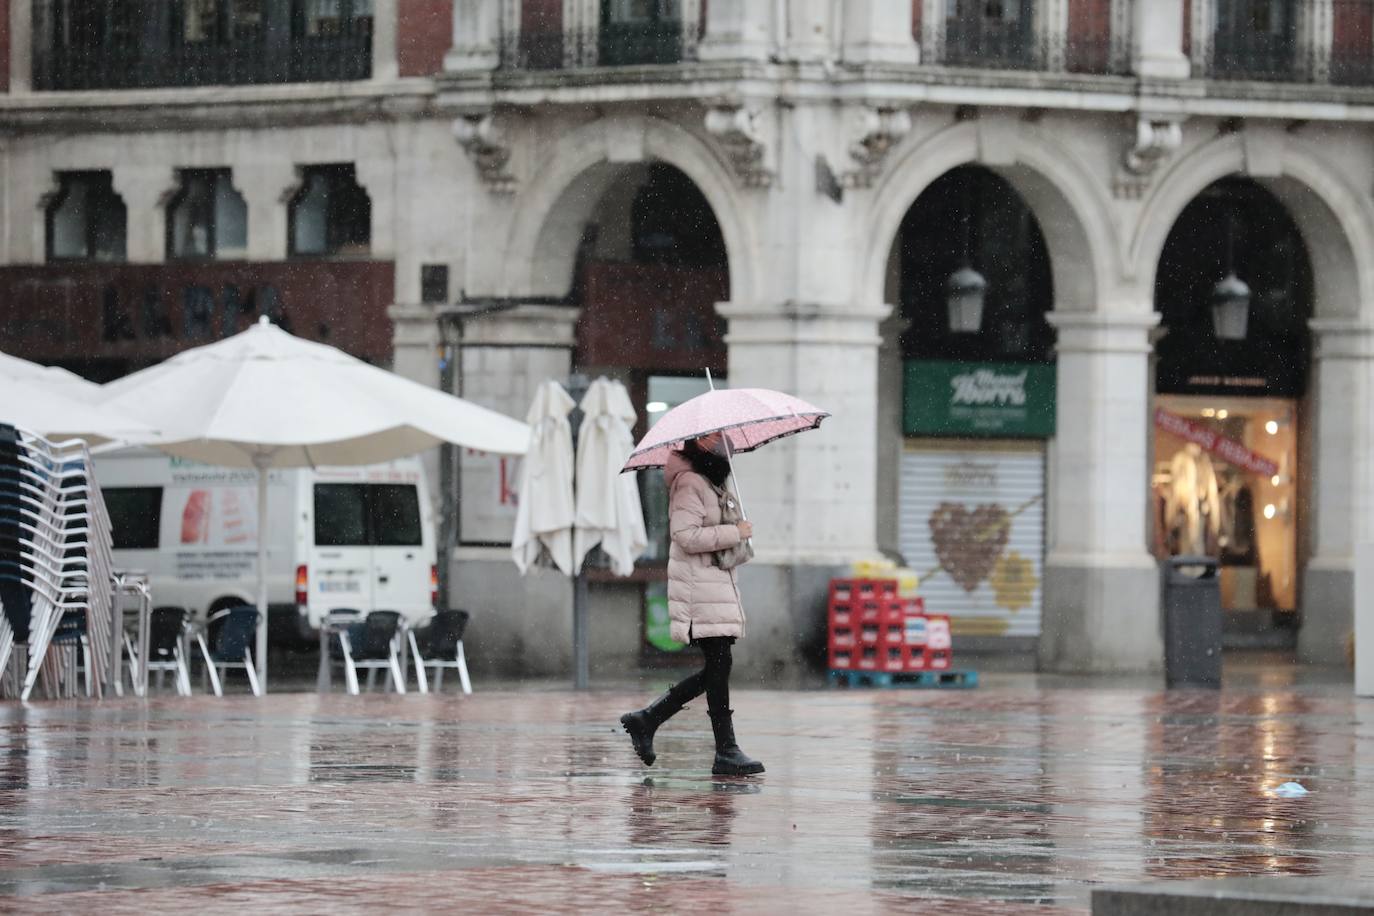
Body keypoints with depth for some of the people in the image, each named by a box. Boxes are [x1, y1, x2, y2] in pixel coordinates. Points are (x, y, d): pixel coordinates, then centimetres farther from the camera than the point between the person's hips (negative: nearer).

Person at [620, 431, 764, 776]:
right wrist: (734, 533, -16)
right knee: (719, 665, -10)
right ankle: (726, 752, -8)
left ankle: (646, 720, 17)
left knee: (716, 670, 8)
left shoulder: (714, 484, 19)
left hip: (719, 583, 10)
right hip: (699, 585, -10)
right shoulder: (689, 483, -12)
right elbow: (687, 536, -21)